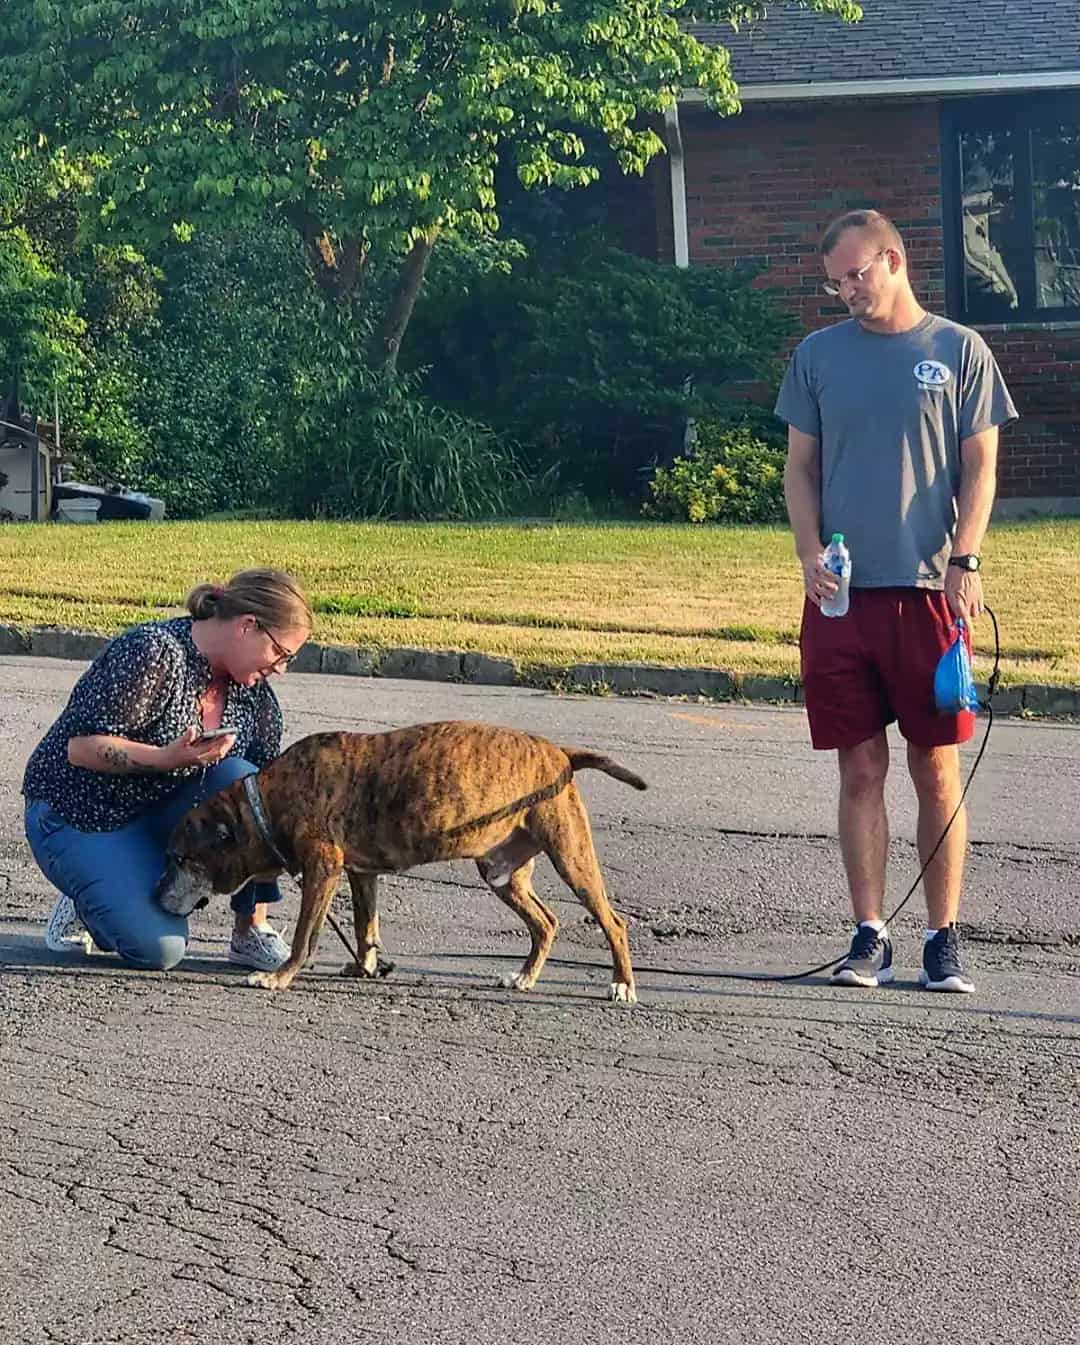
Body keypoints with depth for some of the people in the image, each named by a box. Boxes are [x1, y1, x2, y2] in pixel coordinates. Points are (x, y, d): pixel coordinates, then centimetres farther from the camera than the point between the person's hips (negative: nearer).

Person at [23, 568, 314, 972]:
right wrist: (165, 758, -39)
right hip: (83, 817, -6)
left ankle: (252, 932, -11)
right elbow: (81, 747, -25)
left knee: (241, 780, -25)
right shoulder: (152, 654, -23)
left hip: (164, 813, 6)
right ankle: (86, 903, 7)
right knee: (159, 948, -26)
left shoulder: (253, 691, -1)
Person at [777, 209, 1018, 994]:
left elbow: (980, 467, 3)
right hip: (841, 594, 2)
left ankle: (944, 939, 9)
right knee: (861, 770, 3)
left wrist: (965, 561, -10)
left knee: (937, 771, 2)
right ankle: (871, 937, 9)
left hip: (929, 590, -2)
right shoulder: (818, 356, 10)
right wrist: (809, 551, -4)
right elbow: (800, 468, 12)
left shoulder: (959, 352, 4)